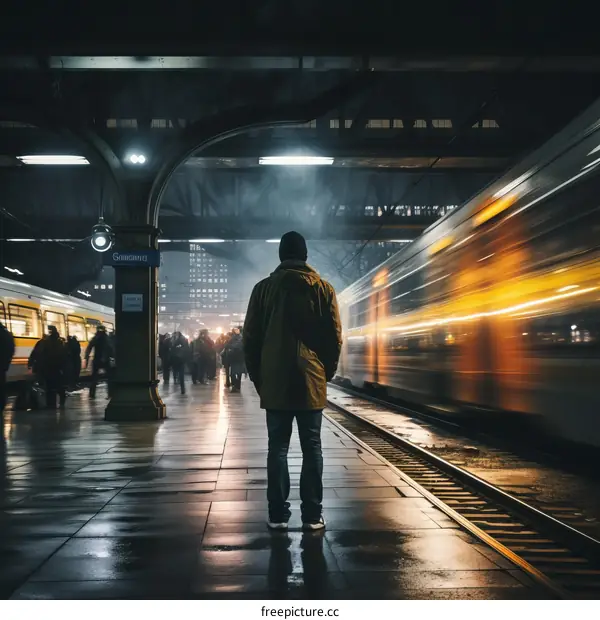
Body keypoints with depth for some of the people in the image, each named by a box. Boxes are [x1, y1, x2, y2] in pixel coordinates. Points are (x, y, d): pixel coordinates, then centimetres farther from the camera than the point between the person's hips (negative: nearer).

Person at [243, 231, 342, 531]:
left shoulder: (264, 288, 2)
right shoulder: (323, 289, 1)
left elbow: (250, 338, 2)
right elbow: (334, 338, 0)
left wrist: (258, 377, 10)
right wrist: (326, 373, 11)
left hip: (274, 382, 0)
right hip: (311, 382, 0)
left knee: (277, 448, 5)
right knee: (311, 448, 5)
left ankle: (278, 515, 6)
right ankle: (312, 515, 6)